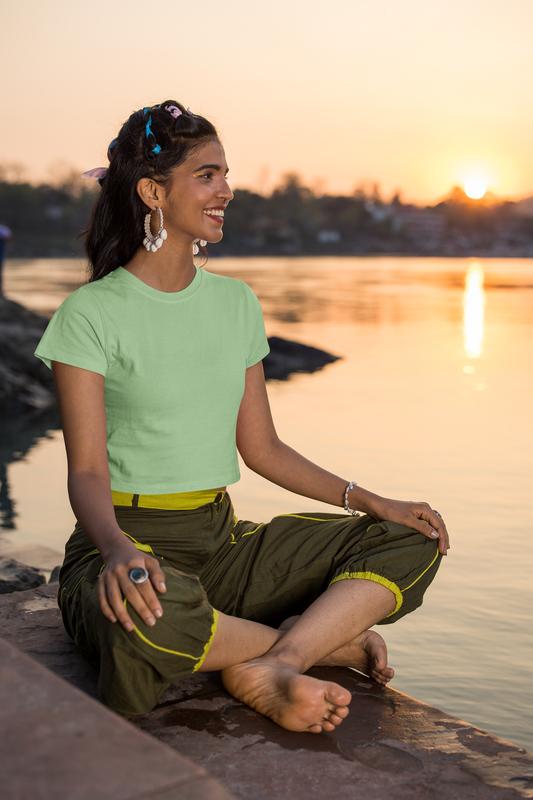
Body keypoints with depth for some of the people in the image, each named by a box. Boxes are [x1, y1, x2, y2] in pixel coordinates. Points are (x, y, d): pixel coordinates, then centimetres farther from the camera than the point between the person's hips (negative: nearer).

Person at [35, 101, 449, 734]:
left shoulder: (237, 303, 10)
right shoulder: (90, 315, -7)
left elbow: (261, 448, 13)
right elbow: (87, 472, -13)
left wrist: (371, 502, 4)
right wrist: (118, 551, -35)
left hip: (223, 541, 6)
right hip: (130, 543, -5)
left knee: (412, 543, -6)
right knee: (152, 613, -41)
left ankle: (273, 664, -24)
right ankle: (326, 641, -13)